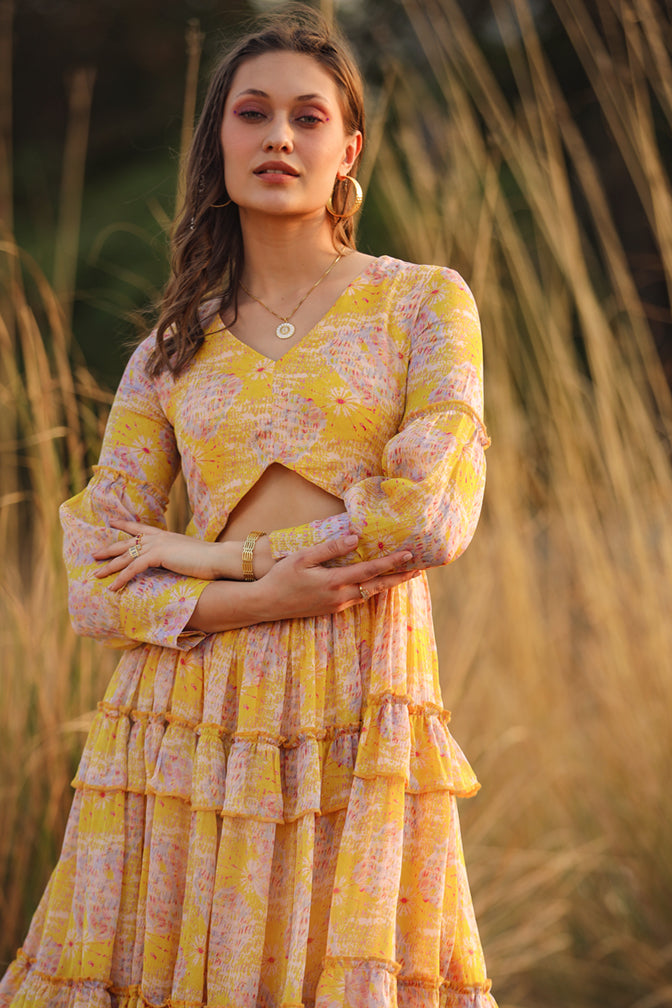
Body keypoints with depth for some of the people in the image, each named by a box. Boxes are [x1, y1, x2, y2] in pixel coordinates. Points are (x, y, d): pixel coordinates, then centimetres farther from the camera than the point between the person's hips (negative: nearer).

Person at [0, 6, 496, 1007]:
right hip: (186, 722, 2)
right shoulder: (172, 352, 12)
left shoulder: (423, 302, 6)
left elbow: (436, 515, -9)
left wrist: (209, 556, -4)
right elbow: (94, 585, 5)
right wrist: (259, 596, -12)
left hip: (357, 724, -2)